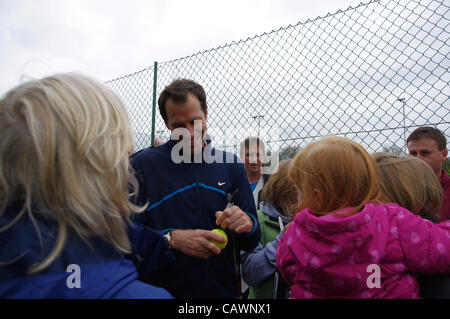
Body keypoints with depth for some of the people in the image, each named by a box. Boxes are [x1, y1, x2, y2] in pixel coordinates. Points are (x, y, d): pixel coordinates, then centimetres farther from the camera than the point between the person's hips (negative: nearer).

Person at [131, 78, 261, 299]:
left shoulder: (231, 166, -1)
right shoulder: (142, 166, -10)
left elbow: (251, 243, 2)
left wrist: (247, 224, -20)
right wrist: (172, 239, -29)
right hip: (163, 291, -2)